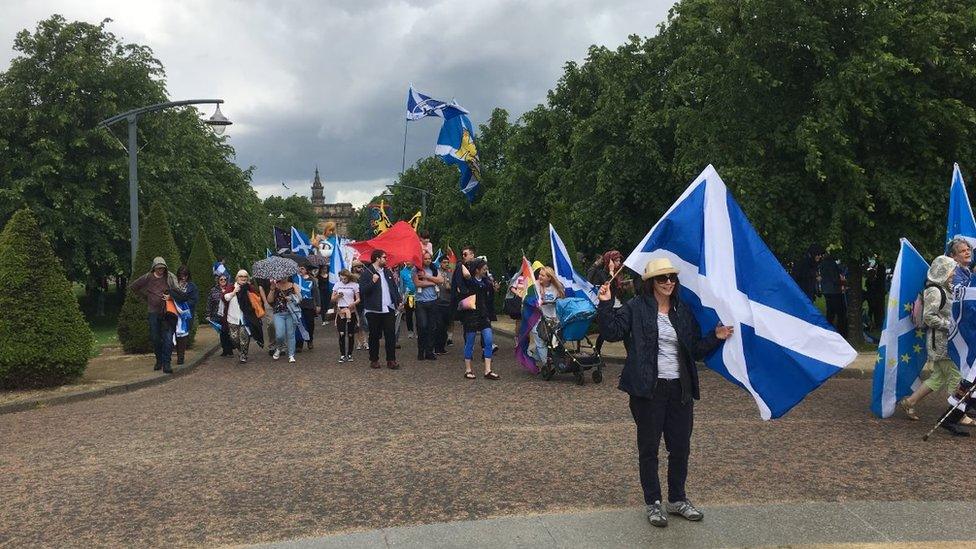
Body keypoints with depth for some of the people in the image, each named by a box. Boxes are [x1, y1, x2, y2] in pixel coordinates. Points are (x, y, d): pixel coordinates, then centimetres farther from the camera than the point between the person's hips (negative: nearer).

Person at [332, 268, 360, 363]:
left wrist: (353, 303, -21)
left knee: (350, 334, 3)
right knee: (341, 334, -7)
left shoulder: (354, 285, 2)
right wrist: (337, 296, -11)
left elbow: (358, 299, -1)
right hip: (340, 311, 1)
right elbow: (332, 299, 9)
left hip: (351, 311, -1)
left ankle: (349, 354, 14)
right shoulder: (337, 285, 8)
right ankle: (342, 355, -2)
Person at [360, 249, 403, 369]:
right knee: (374, 336, 5)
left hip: (389, 309, 5)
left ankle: (391, 360, 7)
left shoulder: (388, 272, 15)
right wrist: (373, 282, -23)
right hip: (374, 310, -5)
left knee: (391, 335, 1)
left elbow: (394, 287, 21)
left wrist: (398, 301, 11)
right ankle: (374, 360, 16)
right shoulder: (367, 273, -4)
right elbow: (362, 291, -12)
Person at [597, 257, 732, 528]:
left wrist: (716, 337, 2)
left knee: (681, 447, 11)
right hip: (648, 389, -4)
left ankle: (677, 500, 28)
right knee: (648, 447, 5)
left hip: (680, 389, 5)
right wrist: (605, 305, -22)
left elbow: (695, 351, 16)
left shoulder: (684, 312, 11)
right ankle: (653, 503, 18)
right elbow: (613, 332, -12)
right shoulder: (636, 308, -3)